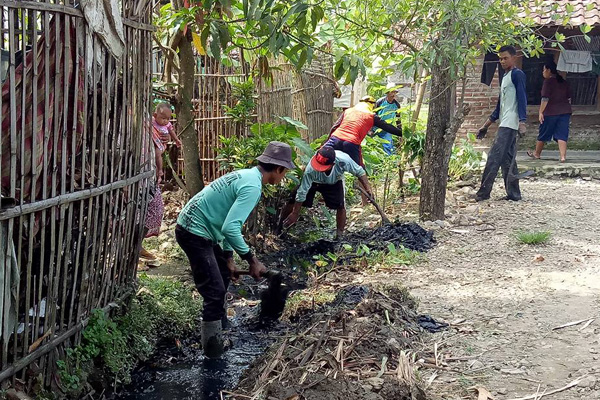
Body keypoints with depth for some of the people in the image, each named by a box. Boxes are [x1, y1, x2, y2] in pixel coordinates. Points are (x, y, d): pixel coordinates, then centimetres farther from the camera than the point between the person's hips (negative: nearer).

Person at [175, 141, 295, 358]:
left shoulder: (246, 176, 10)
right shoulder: (252, 187, -21)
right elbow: (230, 228, -30)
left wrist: (228, 258, 16)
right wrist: (252, 260, -21)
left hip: (196, 227, 11)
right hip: (194, 233, -11)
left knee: (224, 275, 25)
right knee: (215, 292, -8)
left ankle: (219, 324, 44)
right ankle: (213, 352, 2)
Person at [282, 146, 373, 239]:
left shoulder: (343, 160, -42)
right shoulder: (310, 170, -42)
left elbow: (360, 172, -21)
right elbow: (302, 193, -31)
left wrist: (368, 190, -27)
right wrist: (295, 214, -26)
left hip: (334, 182, 1)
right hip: (312, 181, -1)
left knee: (341, 206, -14)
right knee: (293, 204, -10)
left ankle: (339, 235, 2)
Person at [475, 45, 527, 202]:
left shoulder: (517, 74, -5)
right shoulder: (505, 77, 23)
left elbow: (522, 98, -14)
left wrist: (522, 122, -23)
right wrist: (486, 125, 25)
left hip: (510, 124, -10)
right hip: (505, 124, 10)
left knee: (494, 157, -12)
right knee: (507, 160, 8)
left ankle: (484, 193, -12)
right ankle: (514, 194, 11)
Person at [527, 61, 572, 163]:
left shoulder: (548, 81, -9)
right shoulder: (563, 82, 12)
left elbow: (545, 99, -15)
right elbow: (569, 98, 16)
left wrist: (541, 112, -11)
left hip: (550, 112, -6)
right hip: (565, 111, 6)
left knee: (543, 134, 10)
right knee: (562, 135, 1)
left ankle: (537, 153, 26)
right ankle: (563, 156, -11)